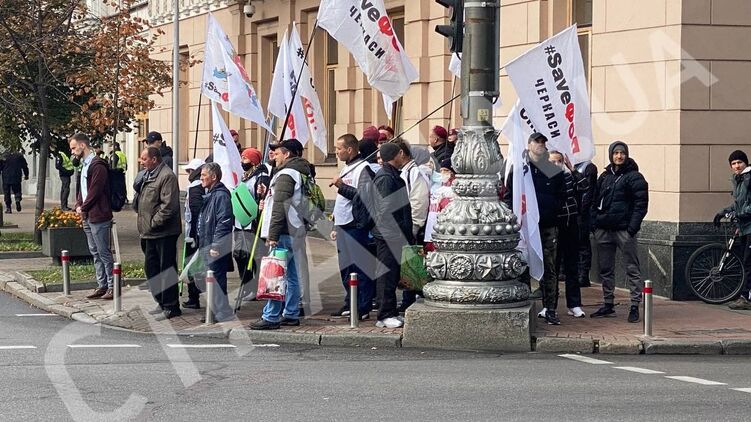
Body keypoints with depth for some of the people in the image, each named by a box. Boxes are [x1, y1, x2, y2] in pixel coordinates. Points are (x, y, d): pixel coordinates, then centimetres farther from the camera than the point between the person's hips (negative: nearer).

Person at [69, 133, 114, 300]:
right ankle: (102, 286, 17)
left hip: (99, 217, -10)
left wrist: (83, 208, -11)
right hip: (88, 217, 10)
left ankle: (112, 286, -2)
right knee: (95, 253, 12)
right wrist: (78, 205, 4)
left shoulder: (97, 165, -14)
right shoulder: (85, 165, 17)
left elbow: (95, 190, -19)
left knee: (104, 253, -6)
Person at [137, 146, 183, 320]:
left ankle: (171, 307, 3)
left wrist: (154, 223, -19)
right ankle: (162, 302, 25)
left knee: (166, 270, -3)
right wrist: (144, 226, 15)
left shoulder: (167, 176, -16)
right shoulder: (148, 176, 16)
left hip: (164, 233, -10)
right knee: (151, 267, 15)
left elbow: (168, 206, -23)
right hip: (151, 233, 10)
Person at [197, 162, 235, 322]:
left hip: (217, 249, -10)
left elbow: (224, 222, -21)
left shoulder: (221, 195, -14)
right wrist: (202, 244, 21)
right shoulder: (210, 195, 18)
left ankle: (223, 313, -5)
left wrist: (215, 246, -22)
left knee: (217, 279, -9)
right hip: (207, 247, 10)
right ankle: (216, 312, 20)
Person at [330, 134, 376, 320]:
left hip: (356, 226, -10)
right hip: (343, 226, 10)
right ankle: (350, 304, 21)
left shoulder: (363, 169, -11)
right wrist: (335, 226, 25)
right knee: (345, 267, 13)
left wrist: (342, 186, -21)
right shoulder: (346, 168, 19)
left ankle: (364, 308, -5)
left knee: (359, 268, -7)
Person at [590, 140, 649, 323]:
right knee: (605, 269, 10)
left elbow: (641, 204, -9)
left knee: (632, 269, -4)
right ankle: (608, 305, 19)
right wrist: (594, 223, 5)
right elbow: (596, 201, 18)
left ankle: (635, 306, -3)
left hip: (624, 230, -6)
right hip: (604, 230, 6)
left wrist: (633, 227, -17)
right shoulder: (604, 177, 16)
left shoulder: (634, 177, -2)